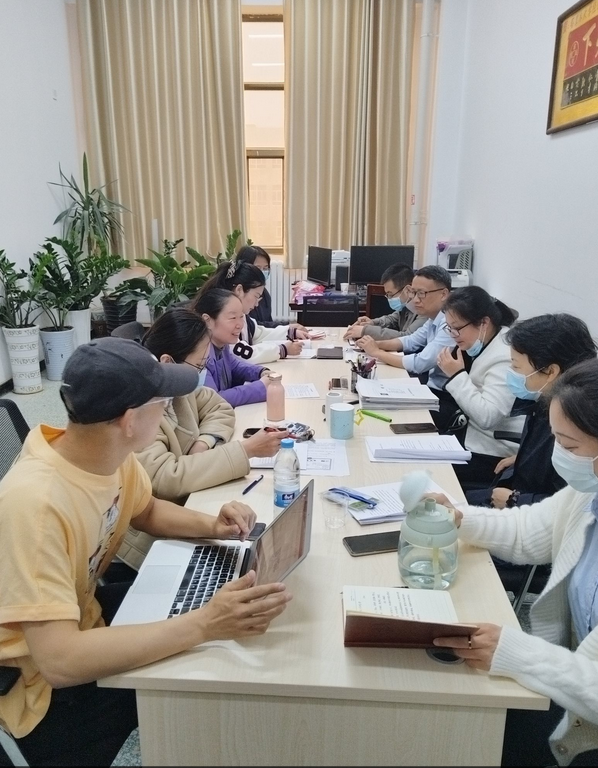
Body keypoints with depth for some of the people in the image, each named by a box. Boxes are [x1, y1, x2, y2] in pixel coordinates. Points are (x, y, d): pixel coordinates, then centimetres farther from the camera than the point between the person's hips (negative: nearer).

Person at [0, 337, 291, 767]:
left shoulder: (111, 452, -12)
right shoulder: (35, 503, -36)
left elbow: (147, 510, 9)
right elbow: (57, 660, -38)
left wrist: (210, 526, -10)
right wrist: (203, 625, -41)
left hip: (82, 617, 8)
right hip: (42, 683, -7)